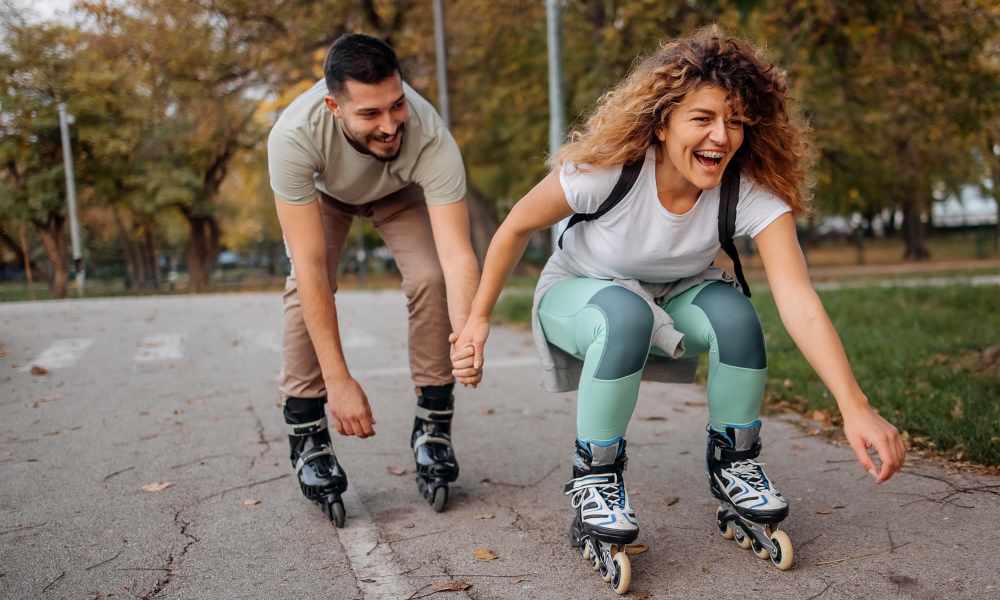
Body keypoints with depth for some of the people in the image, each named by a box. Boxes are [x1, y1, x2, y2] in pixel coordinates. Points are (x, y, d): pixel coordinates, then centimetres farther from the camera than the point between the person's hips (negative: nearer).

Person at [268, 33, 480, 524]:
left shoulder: (432, 141, -42)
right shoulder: (293, 137, -43)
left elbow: (457, 256, -48)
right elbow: (310, 265, -42)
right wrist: (338, 379, -44)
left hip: (400, 192, 0)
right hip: (323, 189, 0)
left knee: (430, 279, -22)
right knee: (306, 288, -23)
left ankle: (433, 428, -5)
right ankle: (307, 437, -7)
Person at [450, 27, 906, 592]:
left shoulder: (753, 194, -25)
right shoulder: (606, 170, -31)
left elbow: (798, 300, -35)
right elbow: (517, 227, -16)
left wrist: (855, 406, -45)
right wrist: (479, 319, -10)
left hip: (675, 297, 2)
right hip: (579, 292, -2)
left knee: (734, 312, -30)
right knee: (627, 314, -37)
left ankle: (734, 466, -5)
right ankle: (595, 481, -17)